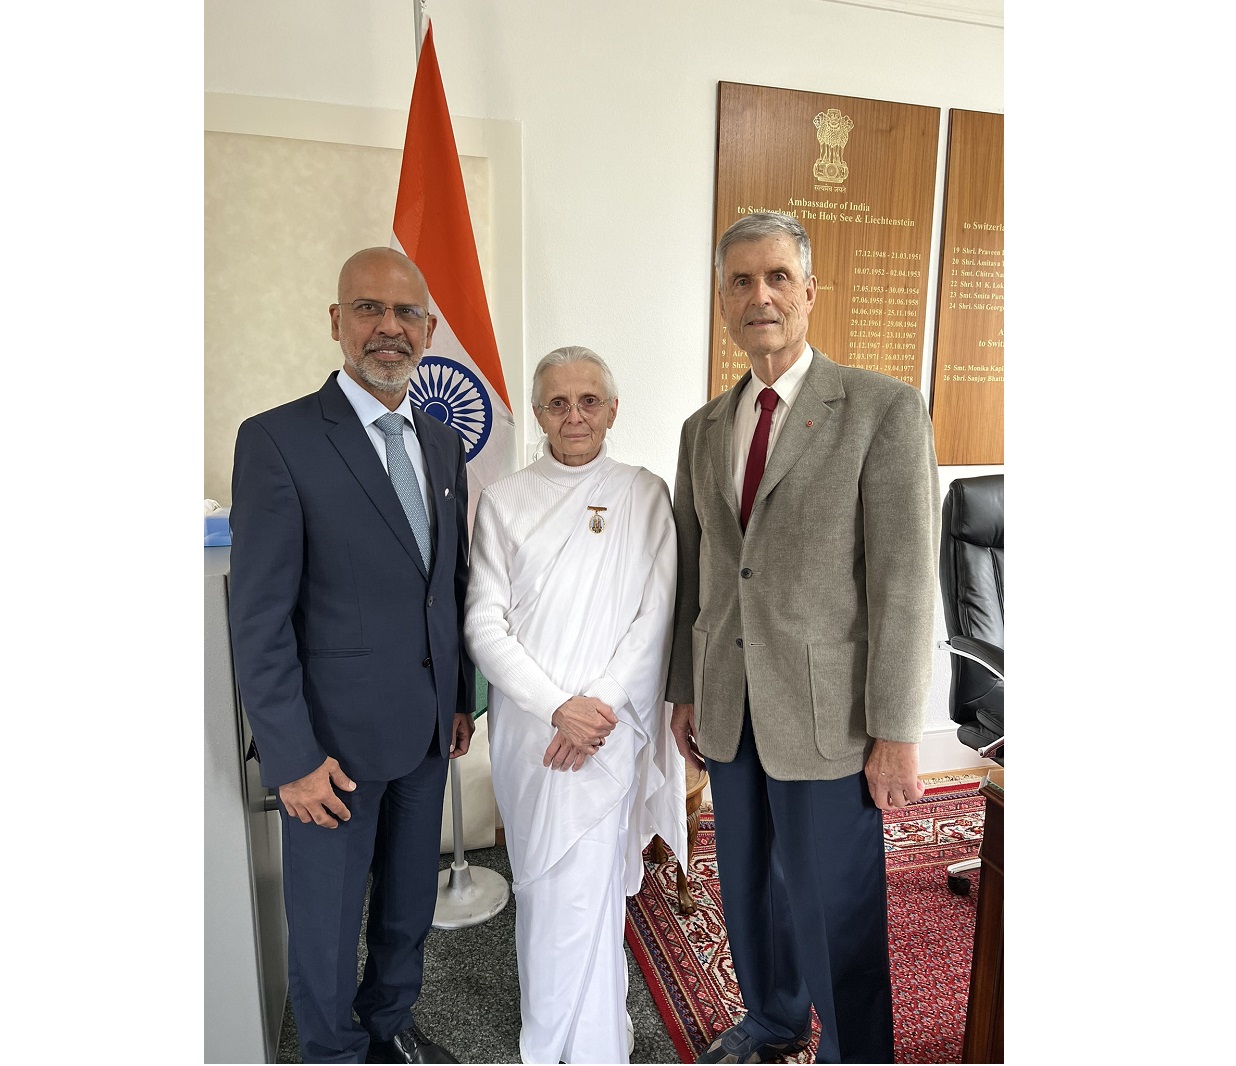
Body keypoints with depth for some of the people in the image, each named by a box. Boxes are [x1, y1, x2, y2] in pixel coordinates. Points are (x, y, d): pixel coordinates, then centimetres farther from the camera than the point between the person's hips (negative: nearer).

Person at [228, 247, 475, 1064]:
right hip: (337, 735, -6)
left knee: (410, 899, 23)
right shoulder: (278, 440, -14)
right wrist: (292, 758, -14)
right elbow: (260, 619, -14)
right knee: (326, 919, 14)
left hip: (426, 727, 6)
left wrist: (462, 697, 11)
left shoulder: (443, 444, 5)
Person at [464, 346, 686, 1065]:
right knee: (539, 881, 15)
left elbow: (655, 615, -4)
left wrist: (596, 709, -13)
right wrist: (557, 706, -14)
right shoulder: (505, 502, 1)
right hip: (524, 721, 2)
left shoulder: (645, 495, 0)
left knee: (578, 892, 3)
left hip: (607, 727, -2)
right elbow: (484, 625, -4)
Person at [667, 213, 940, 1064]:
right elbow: (695, 573, 11)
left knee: (836, 909, 9)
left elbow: (906, 581, -12)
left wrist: (896, 733, -13)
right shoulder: (704, 428, 9)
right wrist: (686, 691, 11)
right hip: (729, 712, 6)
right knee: (749, 886, 22)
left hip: (826, 715, -5)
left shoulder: (885, 410, -9)